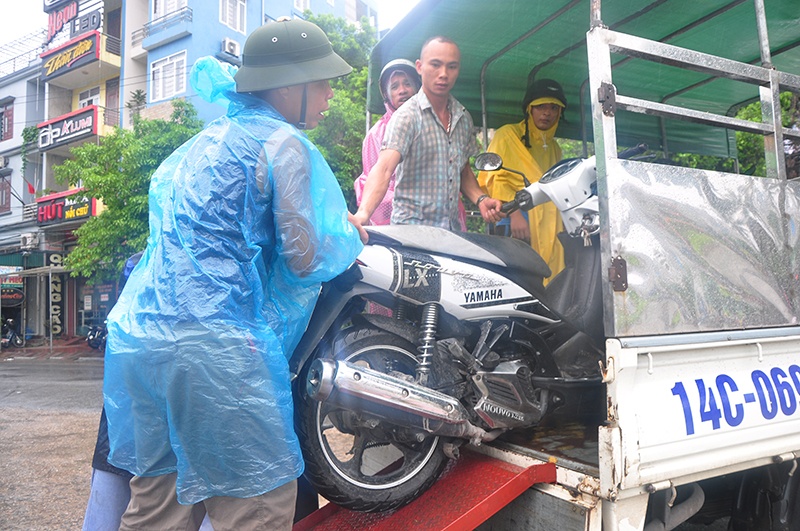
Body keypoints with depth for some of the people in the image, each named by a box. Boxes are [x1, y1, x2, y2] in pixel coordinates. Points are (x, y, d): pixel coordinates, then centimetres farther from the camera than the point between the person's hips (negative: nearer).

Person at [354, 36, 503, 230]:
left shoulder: (464, 118, 10)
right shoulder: (406, 115, -10)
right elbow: (384, 168, -24)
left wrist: (480, 199, 3)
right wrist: (363, 214, -41)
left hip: (452, 229, 5)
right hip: (411, 228, -5)